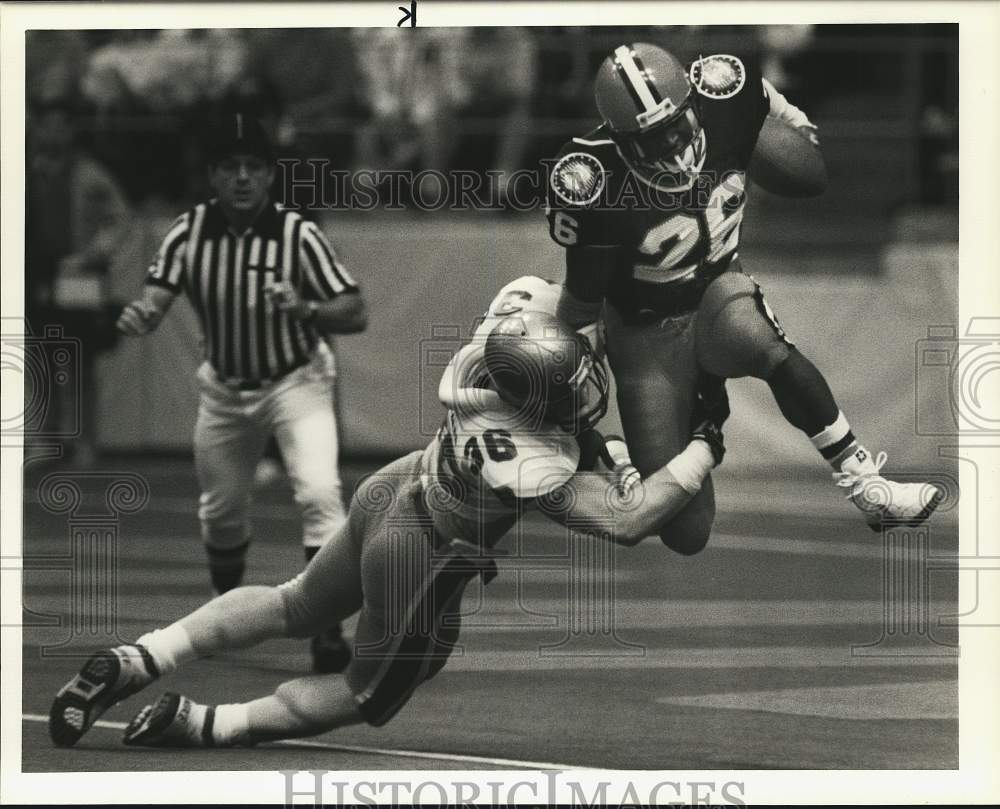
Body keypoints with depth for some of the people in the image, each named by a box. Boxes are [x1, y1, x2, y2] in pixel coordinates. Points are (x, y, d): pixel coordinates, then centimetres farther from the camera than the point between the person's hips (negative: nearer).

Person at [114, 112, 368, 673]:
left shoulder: (299, 234, -20)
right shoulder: (190, 231, -11)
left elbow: (357, 315, -21)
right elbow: (158, 296, -19)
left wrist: (306, 309, -41)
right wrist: (140, 316, -43)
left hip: (297, 381, -4)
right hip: (225, 389, 4)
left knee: (320, 491, -24)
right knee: (221, 513, 15)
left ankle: (328, 628, -19)